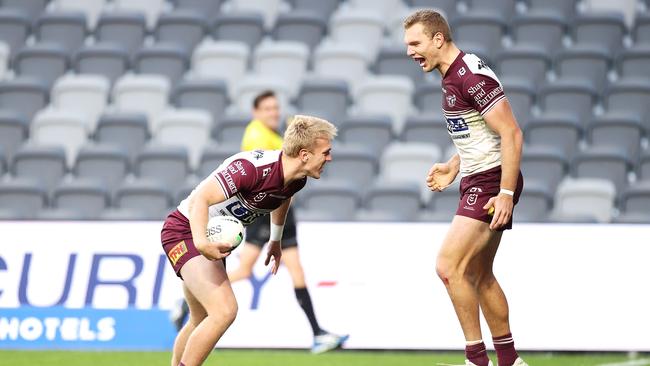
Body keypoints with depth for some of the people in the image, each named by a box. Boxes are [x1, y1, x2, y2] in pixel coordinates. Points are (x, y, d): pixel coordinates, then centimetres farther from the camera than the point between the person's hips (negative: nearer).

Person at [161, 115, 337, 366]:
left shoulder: (296, 180, -5)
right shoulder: (252, 168, -32)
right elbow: (200, 199, -36)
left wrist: (276, 240, 33)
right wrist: (201, 242, -51)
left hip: (217, 241, 9)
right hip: (186, 230, -9)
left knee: (202, 322, 19)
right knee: (224, 310, -25)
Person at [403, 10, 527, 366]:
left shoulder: (472, 76, -18)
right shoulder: (452, 76, 13)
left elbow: (511, 134, -21)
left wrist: (506, 193, -24)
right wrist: (453, 167, 14)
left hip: (491, 183, -11)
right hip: (477, 180, 11)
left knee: (448, 267, -15)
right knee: (478, 275, 15)